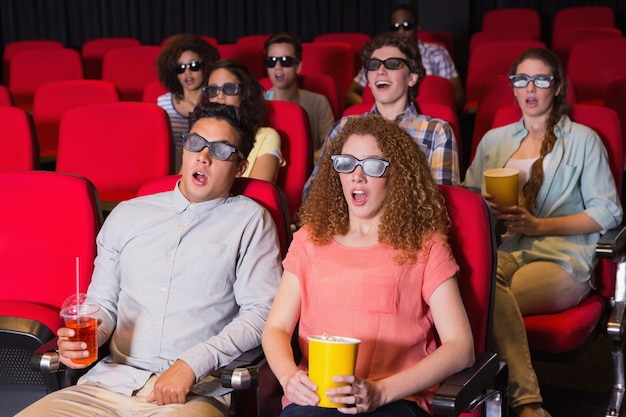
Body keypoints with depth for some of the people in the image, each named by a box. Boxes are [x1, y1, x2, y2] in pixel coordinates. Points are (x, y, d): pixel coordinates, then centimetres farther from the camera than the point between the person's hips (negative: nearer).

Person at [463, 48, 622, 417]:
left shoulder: (583, 140, 15)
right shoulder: (494, 140, 27)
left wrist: (538, 225, -6)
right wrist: (488, 211, -1)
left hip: (559, 256, -3)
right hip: (501, 250, 3)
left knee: (490, 295, -37)